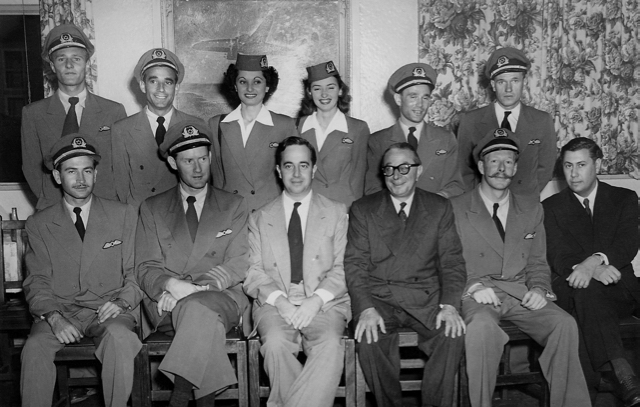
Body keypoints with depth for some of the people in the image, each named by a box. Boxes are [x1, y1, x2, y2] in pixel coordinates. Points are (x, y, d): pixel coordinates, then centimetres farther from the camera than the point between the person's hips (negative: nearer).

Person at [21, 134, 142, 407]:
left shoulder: (124, 215, 10)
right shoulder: (38, 224, 11)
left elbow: (135, 271, 8)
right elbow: (37, 281, 5)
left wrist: (122, 302, -12)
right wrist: (53, 317, -14)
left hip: (108, 310, -1)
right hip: (59, 310, 1)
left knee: (120, 337, -34)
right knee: (35, 348, -31)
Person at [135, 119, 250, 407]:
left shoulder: (234, 207, 15)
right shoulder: (151, 208, 18)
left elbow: (238, 264, 3)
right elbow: (145, 268, 8)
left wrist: (196, 288, -15)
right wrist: (170, 284, -17)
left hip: (221, 298, 0)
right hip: (167, 302, 0)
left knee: (197, 308, -36)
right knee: (200, 315, -36)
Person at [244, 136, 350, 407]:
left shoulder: (337, 213, 13)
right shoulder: (259, 218, 15)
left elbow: (342, 268, 4)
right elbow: (253, 272, 7)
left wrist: (317, 299, -13)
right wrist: (279, 300, -13)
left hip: (324, 302, 0)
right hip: (274, 302, 1)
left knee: (331, 344, -32)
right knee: (275, 342, -32)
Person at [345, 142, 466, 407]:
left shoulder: (440, 208, 12)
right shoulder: (362, 210, 9)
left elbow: (452, 262, 5)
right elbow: (355, 264, 0)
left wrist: (450, 305, -12)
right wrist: (366, 309, -16)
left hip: (426, 298, 1)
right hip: (378, 297, 0)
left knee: (453, 334, -27)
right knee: (369, 337, -29)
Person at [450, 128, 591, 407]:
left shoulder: (531, 208, 18)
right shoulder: (456, 209, 5)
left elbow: (538, 262, 18)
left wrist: (539, 289, -2)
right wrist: (473, 285, -15)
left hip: (521, 293, 4)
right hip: (477, 295, -3)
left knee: (565, 324, -25)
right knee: (482, 327, -37)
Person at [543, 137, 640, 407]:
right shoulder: (551, 207, 13)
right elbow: (557, 256, -1)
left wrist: (595, 260, -26)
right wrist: (593, 271, -23)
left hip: (618, 289, 0)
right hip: (571, 290, 0)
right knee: (585, 289, -37)